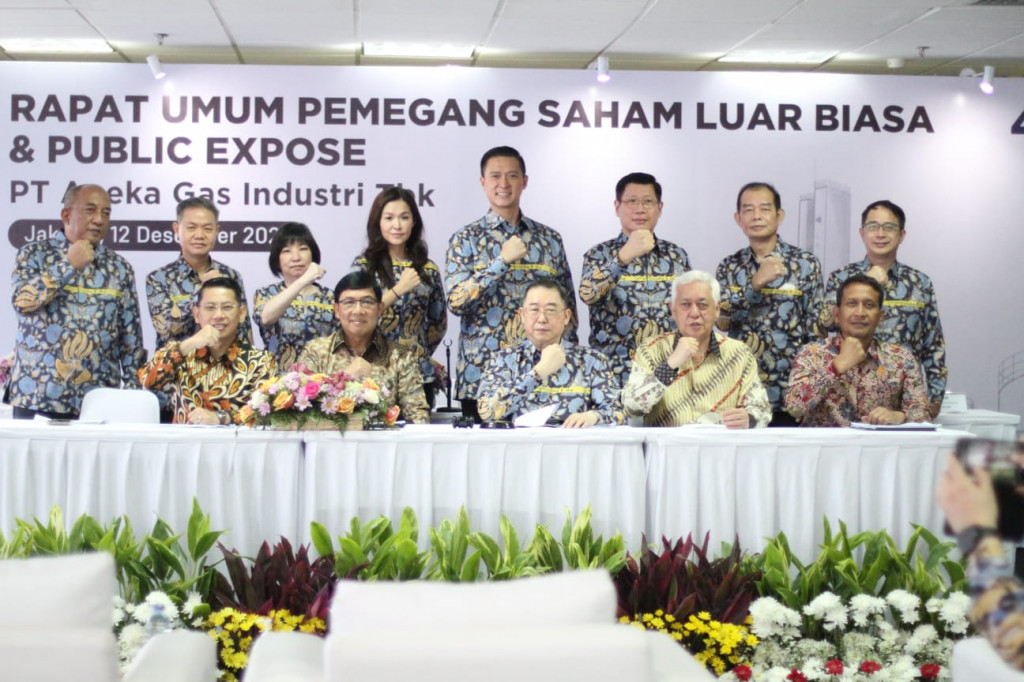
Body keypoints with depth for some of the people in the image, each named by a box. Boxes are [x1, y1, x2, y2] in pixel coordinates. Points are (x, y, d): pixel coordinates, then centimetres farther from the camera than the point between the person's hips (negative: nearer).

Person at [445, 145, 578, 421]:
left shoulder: (549, 239, 11)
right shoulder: (466, 238, 3)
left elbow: (567, 306, 15)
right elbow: (456, 301, -10)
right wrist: (502, 260, -15)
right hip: (481, 376, -2)